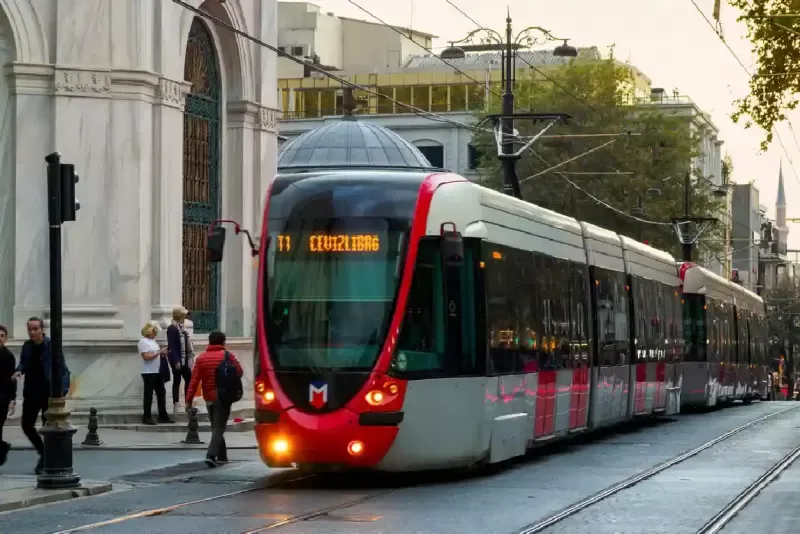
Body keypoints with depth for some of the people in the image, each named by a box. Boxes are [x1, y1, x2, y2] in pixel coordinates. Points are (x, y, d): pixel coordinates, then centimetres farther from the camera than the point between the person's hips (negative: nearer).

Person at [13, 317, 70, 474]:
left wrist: (63, 390, -24)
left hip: (49, 392, -5)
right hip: (32, 392, 5)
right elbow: (23, 363, 16)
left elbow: (63, 370, -12)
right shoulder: (27, 346, 4)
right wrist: (19, 370, -8)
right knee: (26, 425, 6)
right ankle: (43, 453, 28)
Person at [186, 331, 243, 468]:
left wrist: (189, 400, -4)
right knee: (219, 428, -5)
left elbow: (194, 380, -4)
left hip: (209, 398, 3)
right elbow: (239, 372, -6)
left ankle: (222, 456, 23)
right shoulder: (228, 356, -5)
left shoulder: (201, 358, 2)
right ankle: (211, 455, -21)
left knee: (216, 427, 17)